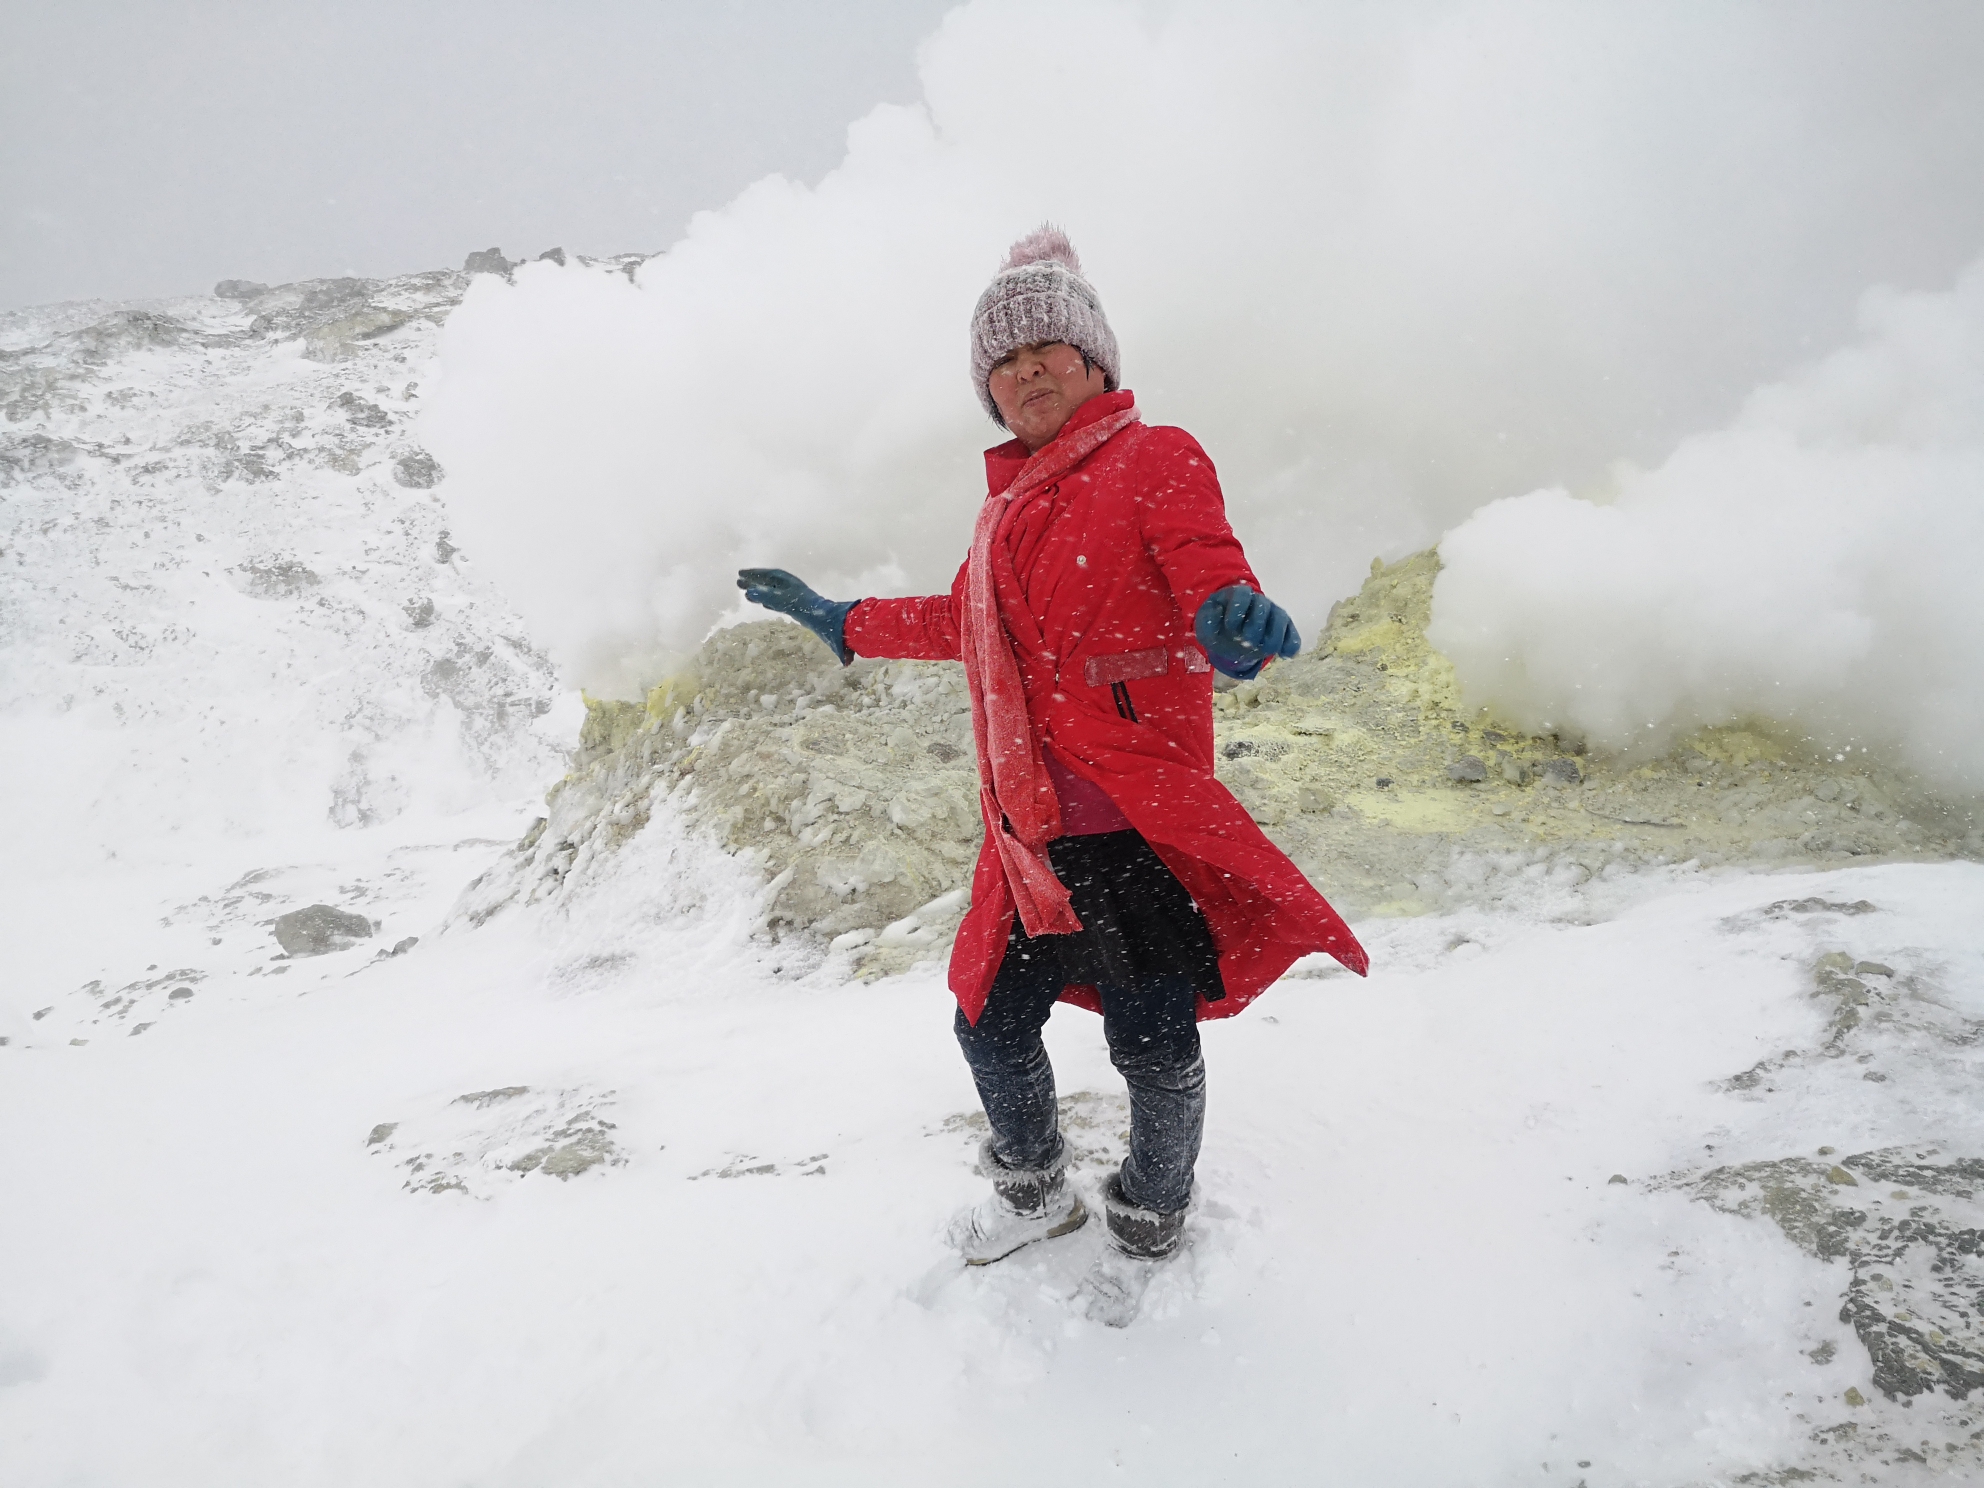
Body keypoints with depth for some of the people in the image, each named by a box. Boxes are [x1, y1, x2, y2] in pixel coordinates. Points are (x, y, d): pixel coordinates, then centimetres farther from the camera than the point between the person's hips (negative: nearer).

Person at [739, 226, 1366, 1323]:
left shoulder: (1156, 459, -4)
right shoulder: (1011, 497, 17)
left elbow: (1208, 570, -19)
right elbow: (969, 623, 32)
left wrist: (1232, 615, -43)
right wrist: (844, 623, 37)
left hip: (1139, 826, -7)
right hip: (1032, 834, 7)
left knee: (1152, 1050, 3)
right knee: (991, 1026, 17)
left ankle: (1148, 1227, 35)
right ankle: (1035, 1196, 47)